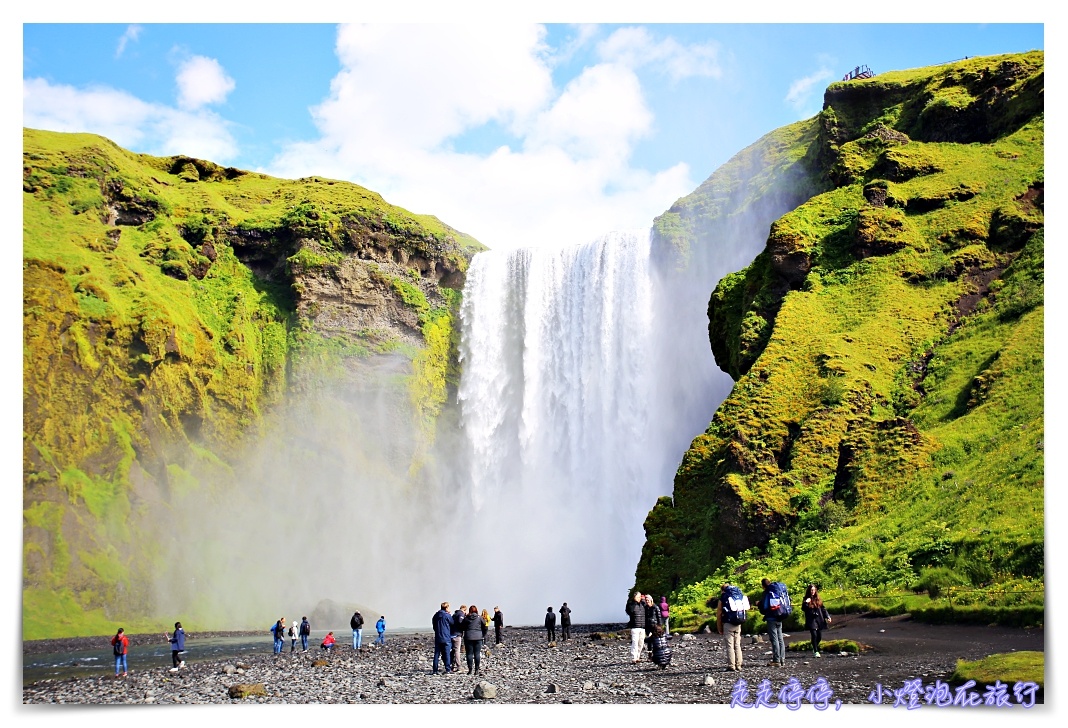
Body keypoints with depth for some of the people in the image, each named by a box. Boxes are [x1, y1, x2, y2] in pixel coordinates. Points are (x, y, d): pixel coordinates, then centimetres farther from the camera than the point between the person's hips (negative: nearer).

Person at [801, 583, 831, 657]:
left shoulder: (818, 599, 11)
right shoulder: (806, 599, 1)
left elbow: (823, 608, 14)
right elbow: (803, 609, -8)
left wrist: (827, 616, 6)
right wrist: (806, 603, -24)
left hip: (819, 620, 4)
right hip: (811, 620, -4)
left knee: (819, 636, 4)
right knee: (814, 635, -13)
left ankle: (815, 648, 29)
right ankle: (815, 651, -7)